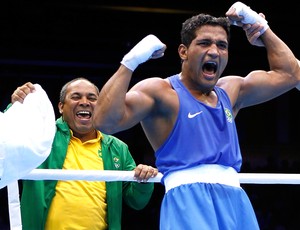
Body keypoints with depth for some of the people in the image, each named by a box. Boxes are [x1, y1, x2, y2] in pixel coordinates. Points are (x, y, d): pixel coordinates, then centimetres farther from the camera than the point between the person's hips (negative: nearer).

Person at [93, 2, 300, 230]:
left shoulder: (231, 90, 22)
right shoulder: (159, 91, 2)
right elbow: (105, 121, -13)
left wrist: (262, 27, 25)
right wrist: (130, 62, -15)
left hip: (235, 198, 7)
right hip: (188, 199, -6)